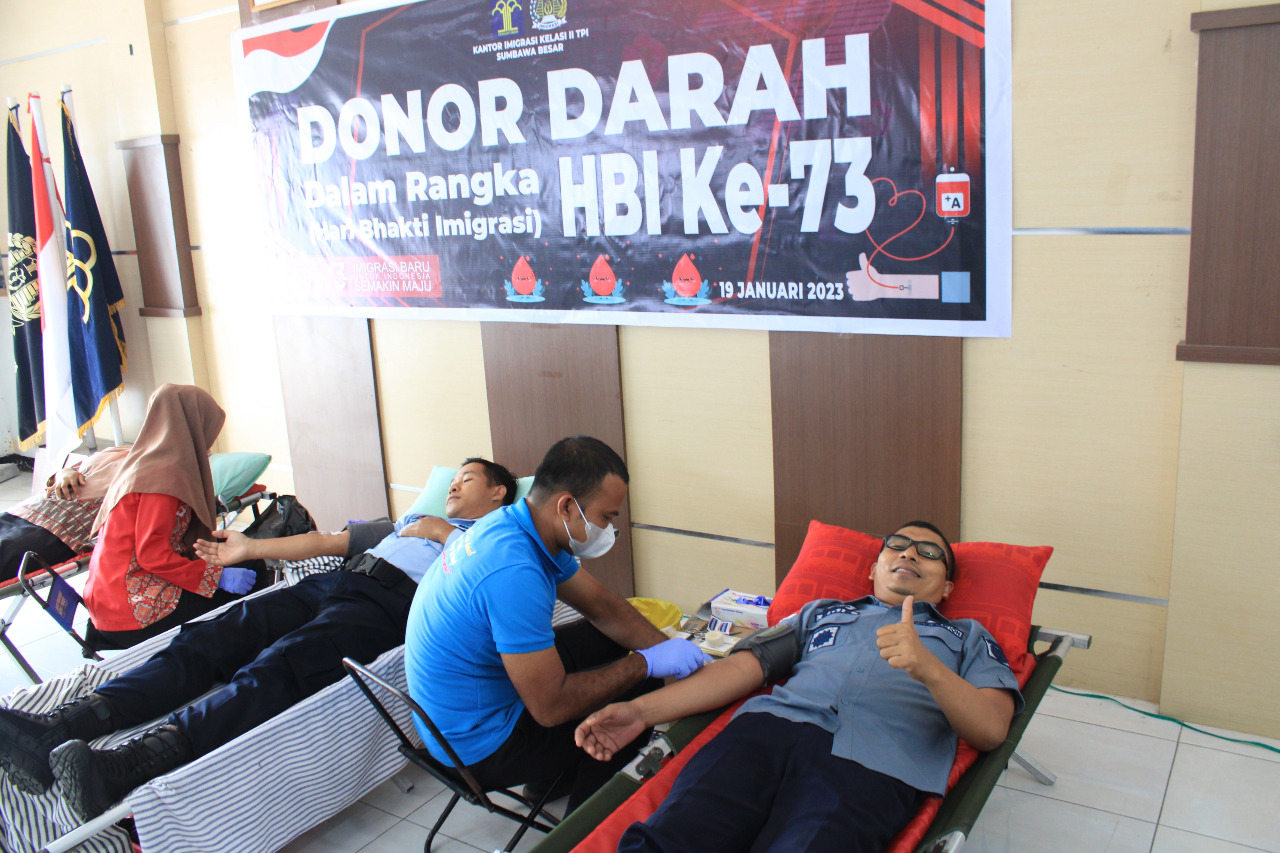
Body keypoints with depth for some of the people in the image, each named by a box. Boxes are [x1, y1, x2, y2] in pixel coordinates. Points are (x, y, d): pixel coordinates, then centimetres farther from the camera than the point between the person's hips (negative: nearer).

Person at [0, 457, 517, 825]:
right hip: (334, 583, 7)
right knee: (209, 639, -15)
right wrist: (250, 549, 29)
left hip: (388, 601, -7)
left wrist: (441, 532, -2)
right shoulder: (408, 521, 40)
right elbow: (324, 540, 36)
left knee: (275, 669, -31)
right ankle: (58, 731, -26)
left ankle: (125, 768, -50)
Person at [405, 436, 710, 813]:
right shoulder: (513, 572, -35)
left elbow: (602, 605, 6)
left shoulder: (513, 526, -4)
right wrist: (645, 663, -22)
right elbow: (552, 706, -31)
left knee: (614, 641, 15)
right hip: (480, 744, -9)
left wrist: (666, 647, -6)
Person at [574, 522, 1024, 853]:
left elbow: (991, 730, 11)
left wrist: (929, 668, -9)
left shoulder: (969, 638, 29)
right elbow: (744, 666, 21)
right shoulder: (821, 613, 33)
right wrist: (643, 710, 9)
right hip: (772, 725, 2)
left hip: (871, 763, -1)